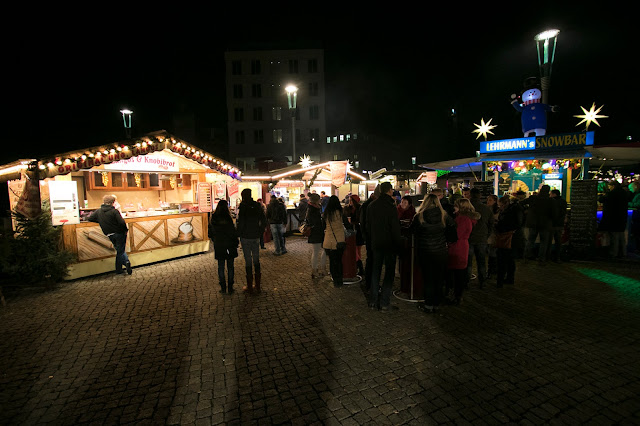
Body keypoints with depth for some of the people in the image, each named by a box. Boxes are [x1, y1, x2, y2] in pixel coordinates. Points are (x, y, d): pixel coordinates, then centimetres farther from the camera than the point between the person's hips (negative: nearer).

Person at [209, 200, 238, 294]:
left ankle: (223, 287, 15)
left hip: (218, 246, 4)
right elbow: (233, 232, -11)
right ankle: (230, 287, 12)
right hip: (229, 245, -3)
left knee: (220, 266, 11)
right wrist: (236, 243, 1)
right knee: (230, 266, 7)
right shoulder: (227, 218, -15)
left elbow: (212, 233, 8)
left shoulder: (213, 218, -1)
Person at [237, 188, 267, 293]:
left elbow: (241, 222, -15)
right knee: (256, 259, 12)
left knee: (248, 261, 2)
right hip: (256, 237, 5)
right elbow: (264, 222, 4)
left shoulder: (242, 207, -12)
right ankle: (258, 285, 20)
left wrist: (239, 233, -1)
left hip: (246, 237, -5)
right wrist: (259, 232, 11)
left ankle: (249, 286, 9)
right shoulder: (257, 206, 3)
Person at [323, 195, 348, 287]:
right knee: (339, 260, 7)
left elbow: (324, 226, 9)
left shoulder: (326, 213, 1)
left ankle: (335, 281, 14)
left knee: (332, 260, 8)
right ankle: (339, 281, 14)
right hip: (339, 240, -2)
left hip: (329, 240, 2)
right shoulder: (339, 212, -8)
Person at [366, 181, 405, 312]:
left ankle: (373, 301, 19)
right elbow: (395, 229, -16)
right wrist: (399, 244, -7)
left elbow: (368, 226, 11)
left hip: (376, 244, 6)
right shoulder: (391, 207, -17)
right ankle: (385, 303, 7)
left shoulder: (371, 206, 4)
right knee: (389, 272, 5)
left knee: (376, 271, 14)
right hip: (389, 244, -6)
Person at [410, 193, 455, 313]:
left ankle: (428, 305, 16)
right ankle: (436, 304, 22)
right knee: (439, 278, 13)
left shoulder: (419, 216, -12)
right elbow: (453, 224, 11)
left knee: (427, 278, 10)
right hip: (440, 251, 2)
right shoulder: (443, 215, -6)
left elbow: (412, 231, 0)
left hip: (425, 252, -1)